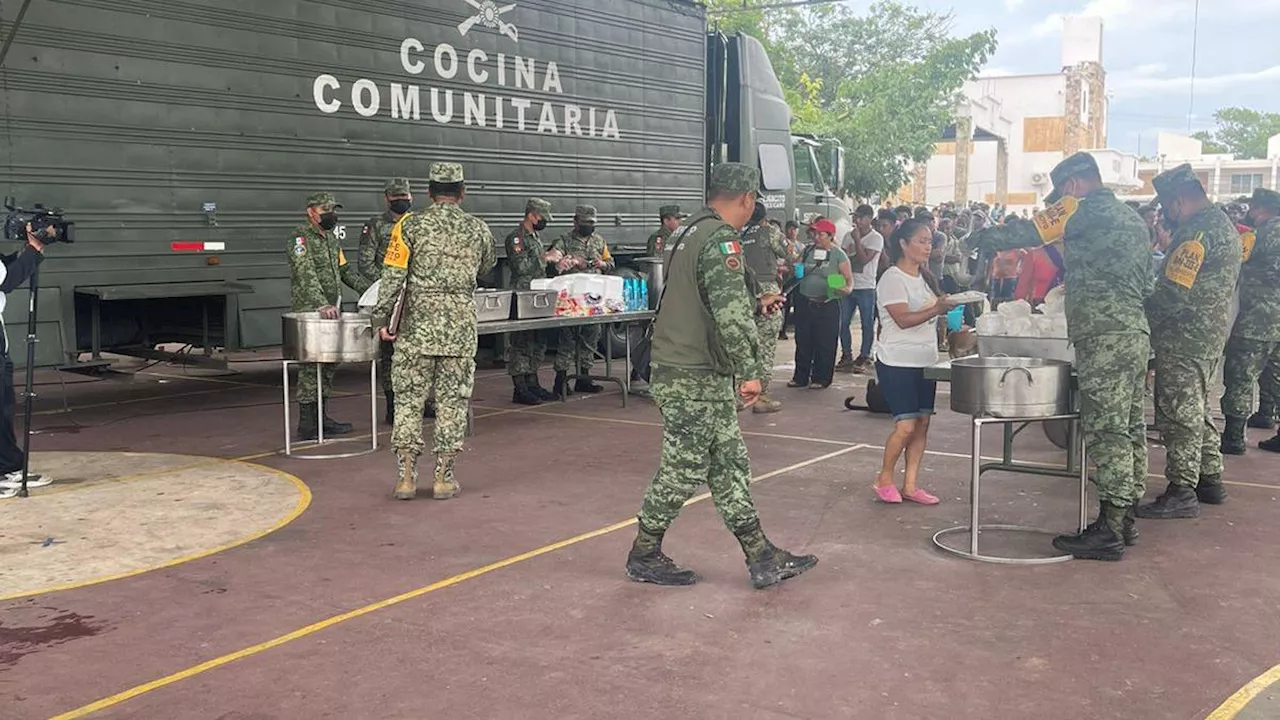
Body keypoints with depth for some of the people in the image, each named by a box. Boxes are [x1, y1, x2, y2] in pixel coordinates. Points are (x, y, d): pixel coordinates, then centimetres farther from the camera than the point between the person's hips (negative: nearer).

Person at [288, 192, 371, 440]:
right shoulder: (300, 238, -10)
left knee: (329, 365, 12)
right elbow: (306, 275, -23)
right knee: (311, 367, -8)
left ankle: (321, 418, 20)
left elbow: (345, 269, 22)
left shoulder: (331, 239, 18)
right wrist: (321, 304, -35)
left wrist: (370, 290, 8)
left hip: (332, 311, 9)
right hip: (309, 311, -9)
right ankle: (307, 425, -5)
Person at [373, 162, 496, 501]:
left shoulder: (410, 225, -2)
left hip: (417, 326, -1)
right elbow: (487, 267, 22)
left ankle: (406, 476, 5)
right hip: (461, 327, 1)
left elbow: (393, 276, -6)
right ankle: (443, 477, 9)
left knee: (409, 399, 6)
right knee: (452, 401, 7)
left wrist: (381, 318, 0)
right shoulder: (478, 229, 4)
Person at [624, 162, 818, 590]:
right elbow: (730, 314, -26)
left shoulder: (694, 232, 15)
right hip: (693, 379, -10)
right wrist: (751, 371, -23)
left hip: (703, 377, 10)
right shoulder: (721, 240, -17)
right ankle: (644, 557, 15)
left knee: (730, 465, 11)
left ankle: (762, 559, 16)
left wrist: (757, 306, 33)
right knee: (684, 469, 1)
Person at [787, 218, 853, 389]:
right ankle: (801, 377, 17)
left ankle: (821, 378, 11)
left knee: (824, 344, 1)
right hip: (804, 303, 5)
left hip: (826, 305, -4)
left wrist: (847, 289, -25)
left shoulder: (838, 254, -3)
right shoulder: (807, 251, 10)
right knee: (803, 341, 8)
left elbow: (849, 279, -3)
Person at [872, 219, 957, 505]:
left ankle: (910, 485, 12)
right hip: (897, 363, -8)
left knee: (922, 423, 5)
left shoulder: (922, 278, 15)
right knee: (906, 426, -10)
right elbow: (903, 319, -22)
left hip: (924, 361, 8)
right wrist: (936, 309, -32)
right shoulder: (892, 278, -11)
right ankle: (884, 479, 9)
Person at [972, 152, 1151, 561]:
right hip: (1137, 333, 10)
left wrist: (985, 238, 8)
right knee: (1130, 429, 12)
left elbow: (1029, 233, -8)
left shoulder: (1084, 209, -4)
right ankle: (1124, 519, 20)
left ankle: (1108, 531, -7)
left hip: (1104, 338, -10)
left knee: (1106, 431, -8)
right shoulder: (1132, 219, 23)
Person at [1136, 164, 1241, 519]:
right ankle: (1210, 480, 27)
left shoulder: (1197, 232, -19)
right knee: (1197, 410, 19)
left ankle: (1182, 492, -2)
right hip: (1211, 334, 10)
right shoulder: (1224, 224, 15)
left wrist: (1141, 319, -10)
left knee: (1179, 413, -5)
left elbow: (1173, 291, -24)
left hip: (1185, 339, -10)